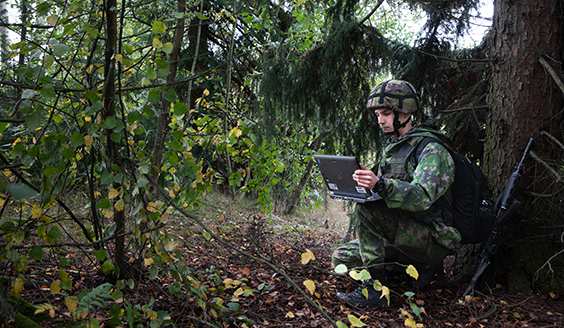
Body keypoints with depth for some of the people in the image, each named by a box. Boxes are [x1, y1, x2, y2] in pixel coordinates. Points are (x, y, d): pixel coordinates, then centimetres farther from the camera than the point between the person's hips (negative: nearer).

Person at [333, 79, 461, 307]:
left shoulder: (431, 149, -13)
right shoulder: (392, 149, 15)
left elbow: (422, 197, -30)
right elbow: (388, 193, 18)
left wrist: (380, 184, -45)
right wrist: (363, 185, -4)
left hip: (432, 240, -9)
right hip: (400, 235, 9)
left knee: (367, 208, -29)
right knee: (341, 258, 2)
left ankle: (374, 288, -23)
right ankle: (418, 267, 5)